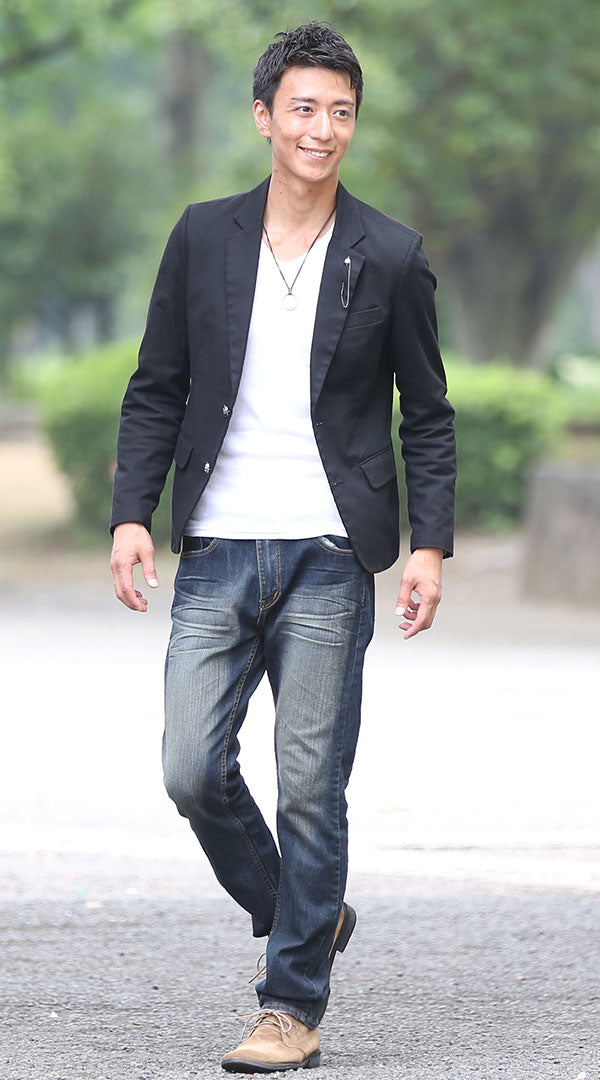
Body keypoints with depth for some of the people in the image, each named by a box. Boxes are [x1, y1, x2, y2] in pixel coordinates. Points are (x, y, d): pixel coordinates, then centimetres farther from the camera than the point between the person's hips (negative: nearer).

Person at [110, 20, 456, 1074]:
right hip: (217, 553, 2)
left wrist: (431, 544, -3)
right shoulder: (203, 238, 6)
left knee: (310, 787, -2)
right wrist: (132, 514, -1)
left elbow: (426, 416, 7)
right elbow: (157, 391, 10)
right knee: (193, 771, -4)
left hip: (328, 555, -2)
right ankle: (301, 916, 21)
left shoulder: (389, 258, 2)